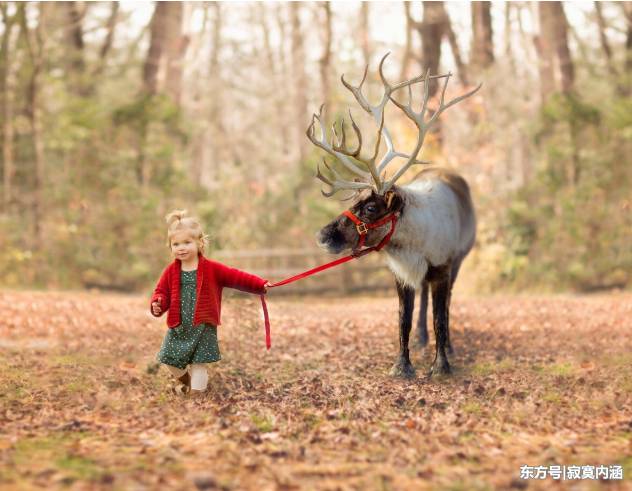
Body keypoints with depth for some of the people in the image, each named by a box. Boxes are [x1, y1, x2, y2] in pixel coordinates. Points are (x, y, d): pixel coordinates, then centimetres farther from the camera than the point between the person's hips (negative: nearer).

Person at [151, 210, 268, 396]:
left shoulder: (212, 269, -5)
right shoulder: (171, 271, 1)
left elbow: (236, 277, -7)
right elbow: (162, 292, 5)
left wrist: (261, 285, -15)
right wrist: (158, 304, -18)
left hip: (203, 327, -3)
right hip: (178, 327, 3)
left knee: (199, 362, -2)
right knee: (170, 359, 8)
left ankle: (197, 388, 14)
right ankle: (183, 378, 39)